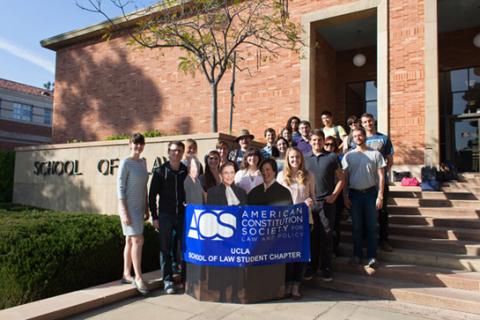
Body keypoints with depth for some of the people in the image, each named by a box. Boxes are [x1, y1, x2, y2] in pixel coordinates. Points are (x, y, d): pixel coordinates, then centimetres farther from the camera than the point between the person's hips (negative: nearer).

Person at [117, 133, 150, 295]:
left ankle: (126, 274, 20)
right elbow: (120, 188, -14)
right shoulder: (125, 162, -11)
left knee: (130, 241, 11)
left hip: (139, 207, 7)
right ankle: (138, 277, -1)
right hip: (129, 207, -7)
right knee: (137, 240, -9)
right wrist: (124, 212, -18)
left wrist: (146, 208, 14)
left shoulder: (143, 162, 11)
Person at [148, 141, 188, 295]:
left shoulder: (186, 171, 5)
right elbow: (152, 195, 0)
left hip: (183, 215, 2)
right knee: (166, 249, 3)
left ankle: (186, 277, 23)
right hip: (165, 215, -2)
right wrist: (154, 217, -4)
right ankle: (168, 280, 14)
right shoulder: (160, 171, -1)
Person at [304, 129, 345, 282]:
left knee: (326, 235, 3)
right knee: (311, 235, 9)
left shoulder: (332, 157, 2)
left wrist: (334, 195, -5)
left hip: (327, 202, -2)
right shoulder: (304, 158, 8)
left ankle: (326, 268, 16)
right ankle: (311, 266, 21)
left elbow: (341, 179, 5)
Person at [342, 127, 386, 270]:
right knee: (356, 226, 10)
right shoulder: (348, 156, 4)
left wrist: (380, 196, -8)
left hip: (371, 193, -1)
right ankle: (357, 254, 21)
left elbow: (380, 176, -2)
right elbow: (344, 177, 5)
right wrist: (345, 196, -1)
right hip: (354, 194, 2)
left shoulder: (375, 154, -1)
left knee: (372, 226, 4)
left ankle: (372, 256, 13)